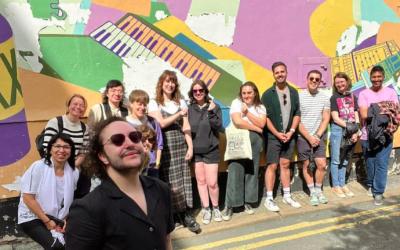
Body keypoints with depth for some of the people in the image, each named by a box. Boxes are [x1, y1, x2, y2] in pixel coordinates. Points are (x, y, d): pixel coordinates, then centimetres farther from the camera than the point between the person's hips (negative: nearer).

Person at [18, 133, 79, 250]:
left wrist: (66, 219, -4)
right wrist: (46, 221, -15)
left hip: (56, 220, 4)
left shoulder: (74, 172, -3)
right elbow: (27, 197, -14)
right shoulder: (38, 167, -14)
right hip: (32, 218, -4)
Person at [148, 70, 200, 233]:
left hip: (180, 144, 3)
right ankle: (172, 216, 8)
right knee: (168, 180, -3)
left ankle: (187, 215, 7)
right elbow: (162, 123, -10)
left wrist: (190, 147, 0)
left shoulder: (181, 102, 13)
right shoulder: (154, 103, 3)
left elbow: (186, 127, 7)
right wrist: (179, 114, -5)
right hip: (164, 146, -3)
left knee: (184, 179, 1)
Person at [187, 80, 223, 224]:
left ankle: (215, 208, 19)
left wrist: (211, 112, -22)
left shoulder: (214, 107, -1)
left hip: (211, 150, -2)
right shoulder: (189, 109, 3)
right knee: (201, 181, 9)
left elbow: (218, 126, -10)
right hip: (195, 150, 2)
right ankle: (206, 209, 23)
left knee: (212, 183, -4)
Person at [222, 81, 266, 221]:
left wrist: (247, 112, -10)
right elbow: (238, 122, -16)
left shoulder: (260, 107, 10)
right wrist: (257, 129, -6)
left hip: (254, 141, 4)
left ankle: (248, 202, 21)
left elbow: (262, 123, -5)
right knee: (235, 171, -5)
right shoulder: (236, 103, -2)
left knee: (252, 171, 8)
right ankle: (229, 205, 3)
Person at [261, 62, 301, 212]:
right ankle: (269, 199, 6)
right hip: (273, 136, -3)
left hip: (289, 135, 4)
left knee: (285, 165, 12)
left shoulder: (293, 92, 6)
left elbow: (297, 114, 6)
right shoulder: (268, 94, -6)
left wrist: (291, 131, -6)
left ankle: (287, 196, 22)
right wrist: (277, 133, -13)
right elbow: (265, 117, -8)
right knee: (272, 166, -2)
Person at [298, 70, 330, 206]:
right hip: (303, 137, -2)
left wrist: (317, 136, -9)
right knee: (306, 165, 5)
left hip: (319, 136, 2)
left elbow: (326, 119, 3)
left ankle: (318, 190, 18)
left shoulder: (325, 97, 4)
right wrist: (309, 137, -11)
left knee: (322, 164, -4)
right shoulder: (299, 96, -5)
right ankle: (312, 192, 19)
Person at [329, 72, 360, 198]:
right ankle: (335, 186, 10)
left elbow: (356, 116, 7)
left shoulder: (353, 97, 10)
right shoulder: (334, 98, -1)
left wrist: (356, 131, -6)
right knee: (336, 159, 1)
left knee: (345, 160, 12)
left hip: (351, 131, 4)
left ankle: (342, 184, 21)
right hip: (338, 130, -4)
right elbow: (335, 118, -7)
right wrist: (349, 126, -15)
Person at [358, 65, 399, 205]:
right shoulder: (364, 94, 0)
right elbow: (364, 115, -9)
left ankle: (378, 192, 6)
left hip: (385, 135, 0)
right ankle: (371, 185, 33)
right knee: (370, 164, 11)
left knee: (381, 164, -3)